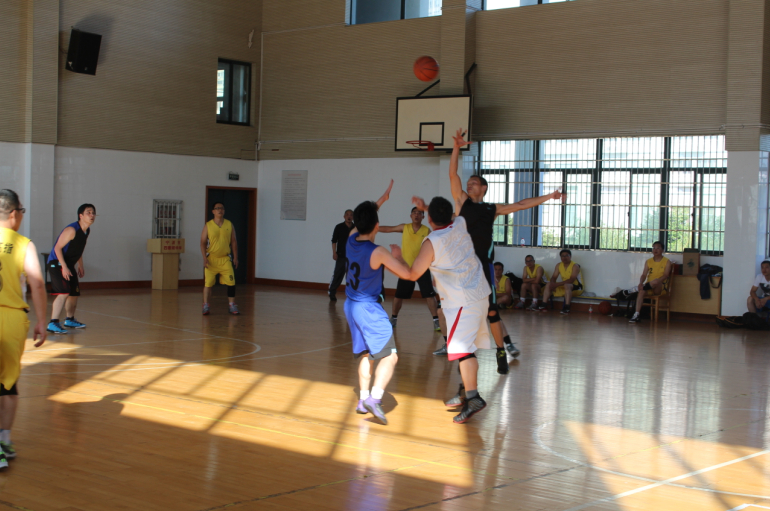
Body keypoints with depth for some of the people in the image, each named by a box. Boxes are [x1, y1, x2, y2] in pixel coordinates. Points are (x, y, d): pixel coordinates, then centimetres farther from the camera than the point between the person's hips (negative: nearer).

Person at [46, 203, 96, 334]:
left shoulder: (87, 231, 6)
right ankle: (53, 323, -22)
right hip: (57, 263, -9)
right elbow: (58, 248, -22)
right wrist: (64, 267, -26)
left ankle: (70, 320, 37)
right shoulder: (72, 230, -21)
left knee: (74, 292, 18)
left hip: (69, 265, 9)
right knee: (64, 292, -22)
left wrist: (80, 265, 18)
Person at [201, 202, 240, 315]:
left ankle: (232, 304, 6)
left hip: (225, 259, 2)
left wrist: (235, 257, 5)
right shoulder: (208, 226, 0)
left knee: (231, 282, -5)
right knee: (208, 283, 0)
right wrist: (205, 258, -10)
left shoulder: (229, 225, 6)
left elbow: (234, 242, 10)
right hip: (211, 259, -1)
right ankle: (206, 305, 10)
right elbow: (203, 243, -1)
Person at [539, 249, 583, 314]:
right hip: (564, 286, 7)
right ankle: (543, 306, -13)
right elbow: (554, 277, -2)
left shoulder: (575, 266, -17)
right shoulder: (559, 265, 3)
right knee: (548, 284, -5)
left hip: (576, 287, -7)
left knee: (567, 285, -39)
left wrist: (558, 284, -36)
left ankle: (566, 308, -44)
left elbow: (572, 280, -28)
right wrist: (552, 284, -27)